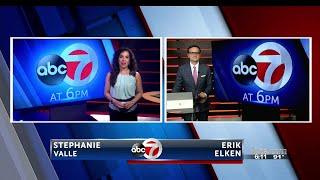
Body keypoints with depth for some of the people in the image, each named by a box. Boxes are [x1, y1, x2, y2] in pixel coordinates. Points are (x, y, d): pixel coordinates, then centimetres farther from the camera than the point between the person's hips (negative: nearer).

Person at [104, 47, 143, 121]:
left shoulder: (136, 75, -1)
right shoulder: (110, 75, 0)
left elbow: (140, 92, 4)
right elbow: (106, 92, 3)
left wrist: (132, 102, -13)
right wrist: (114, 101, -15)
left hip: (131, 110, 0)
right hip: (115, 109, 0)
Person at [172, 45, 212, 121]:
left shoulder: (206, 68, 0)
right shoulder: (182, 69, -3)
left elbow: (209, 85, 6)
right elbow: (177, 86, -2)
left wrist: (205, 93, -14)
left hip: (202, 104, 2)